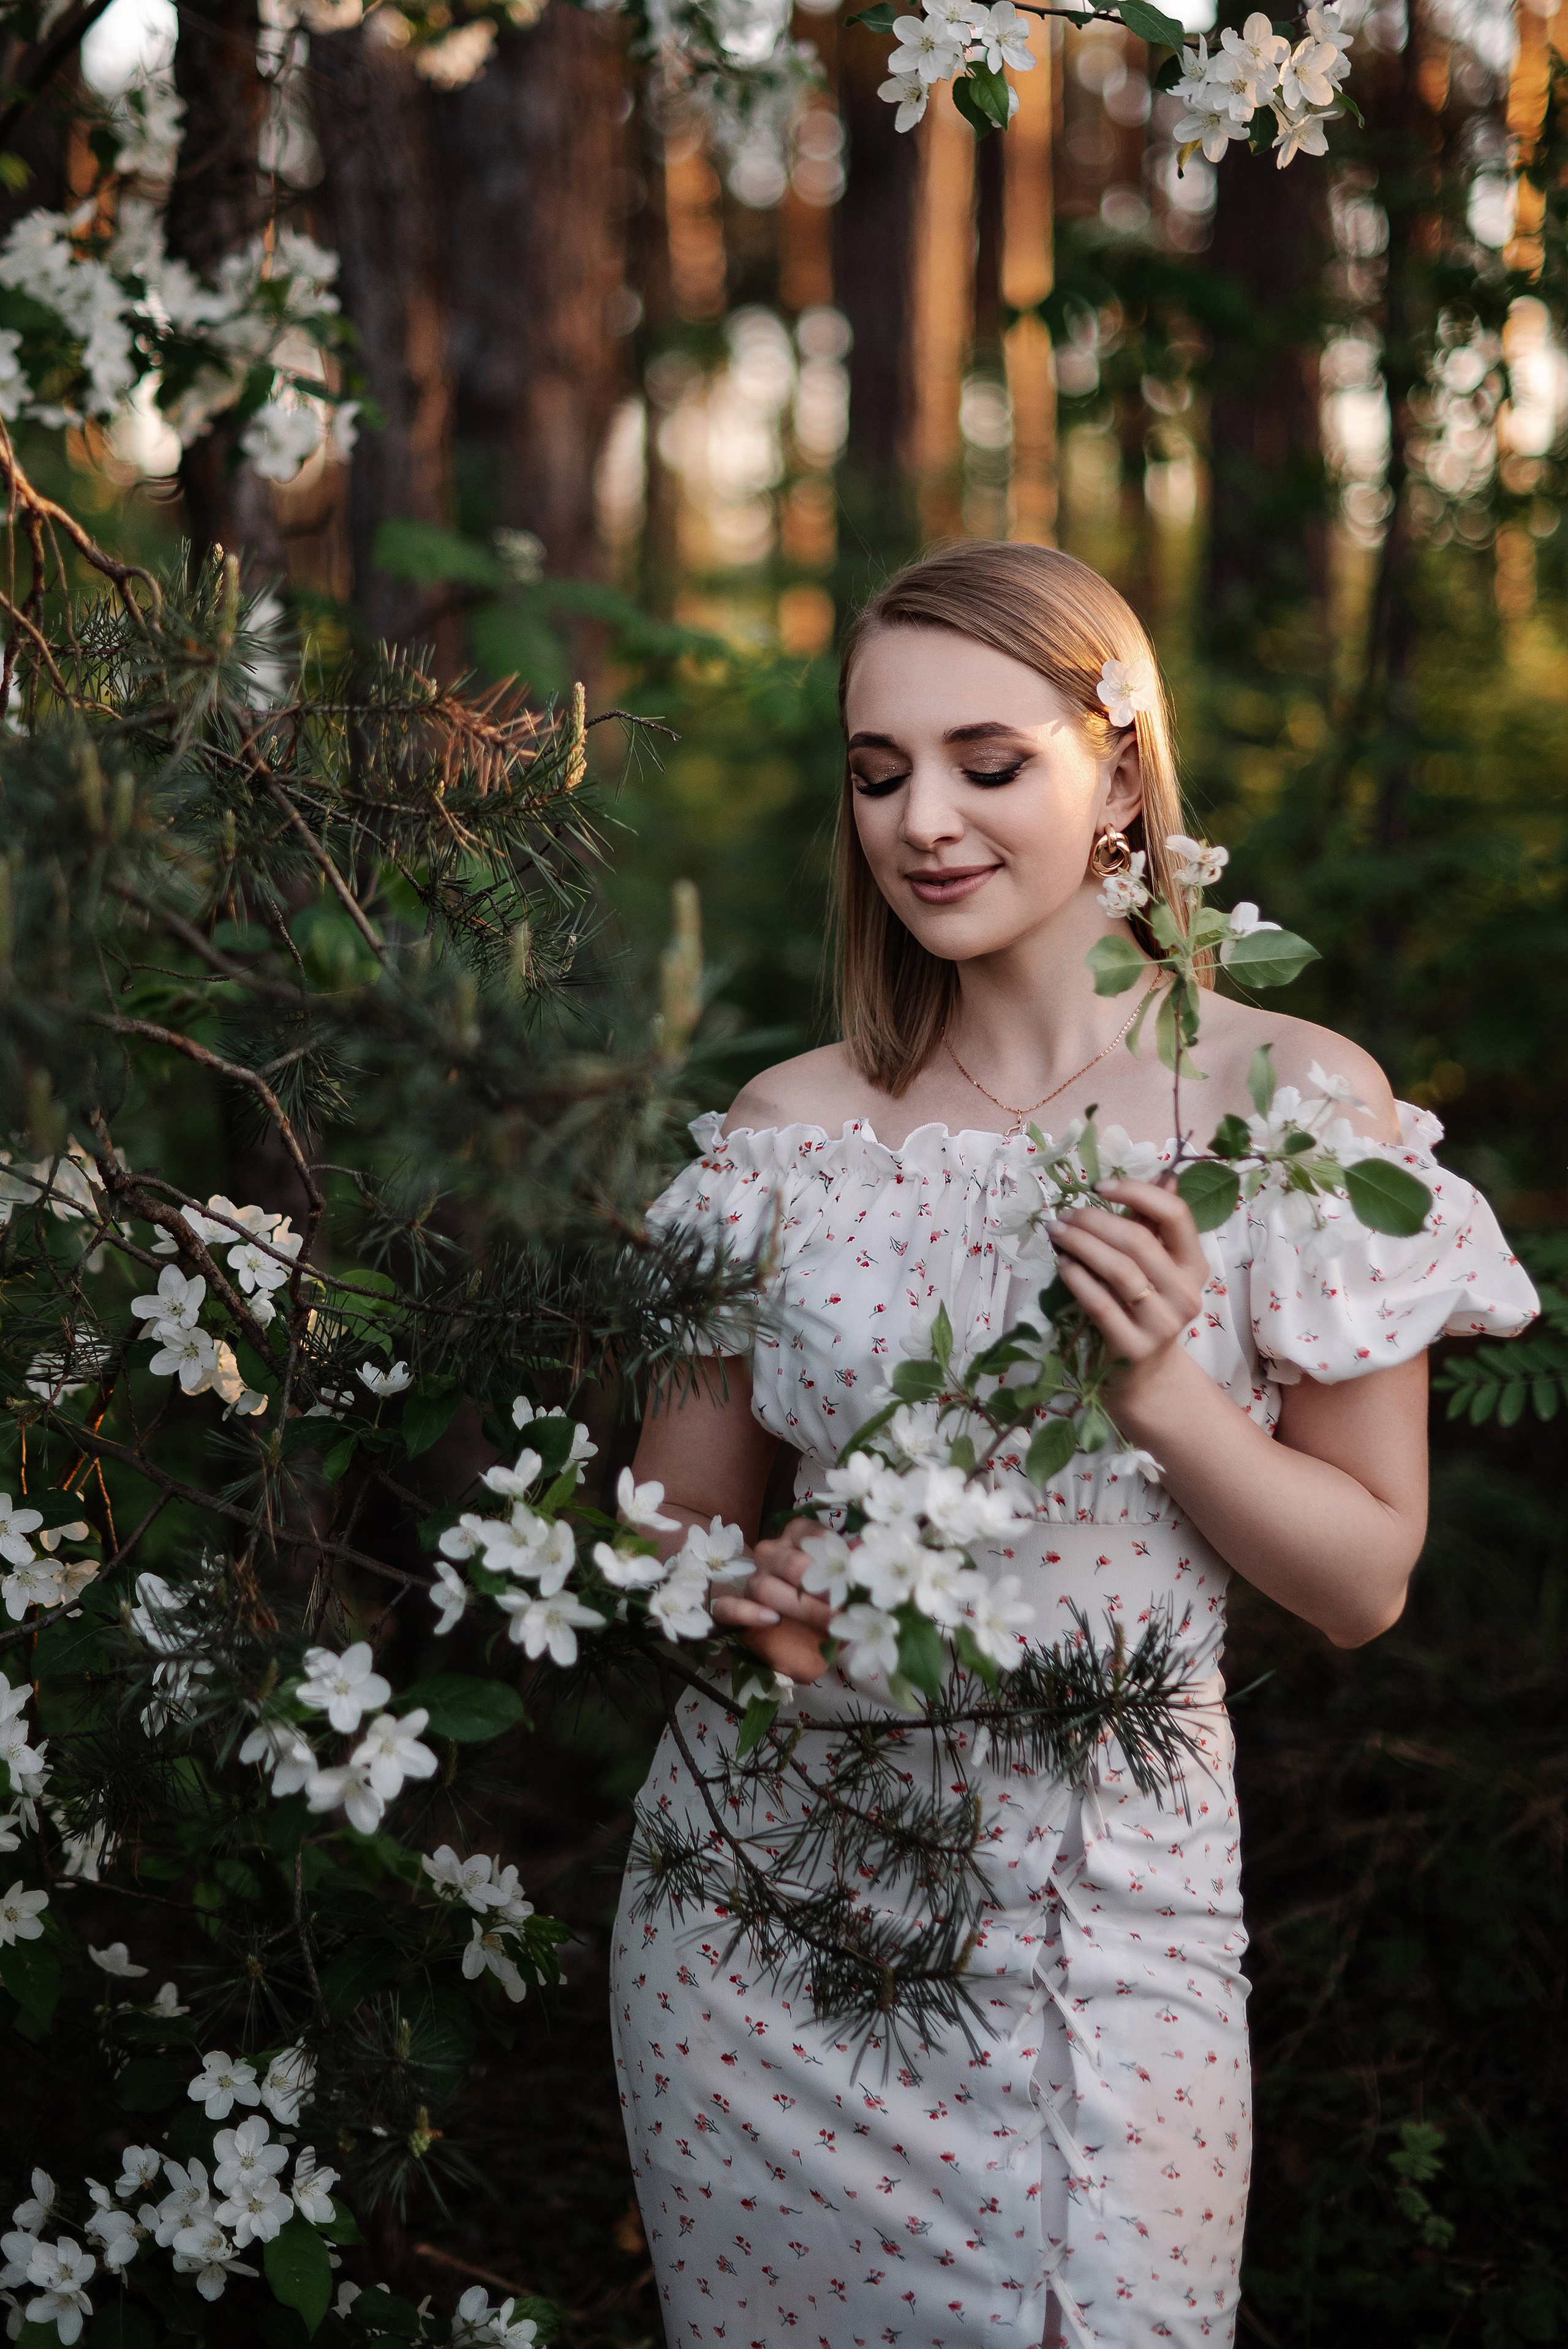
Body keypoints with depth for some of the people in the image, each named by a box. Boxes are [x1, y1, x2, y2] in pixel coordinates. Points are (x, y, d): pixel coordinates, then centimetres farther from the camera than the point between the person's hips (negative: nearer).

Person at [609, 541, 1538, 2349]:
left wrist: (1165, 1392, -19)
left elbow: (1364, 1578, -3)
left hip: (1104, 1920, -2)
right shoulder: (792, 1129, 0)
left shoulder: (1295, 1103, -6)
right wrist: (749, 1591, -14)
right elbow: (674, 1507, 8)